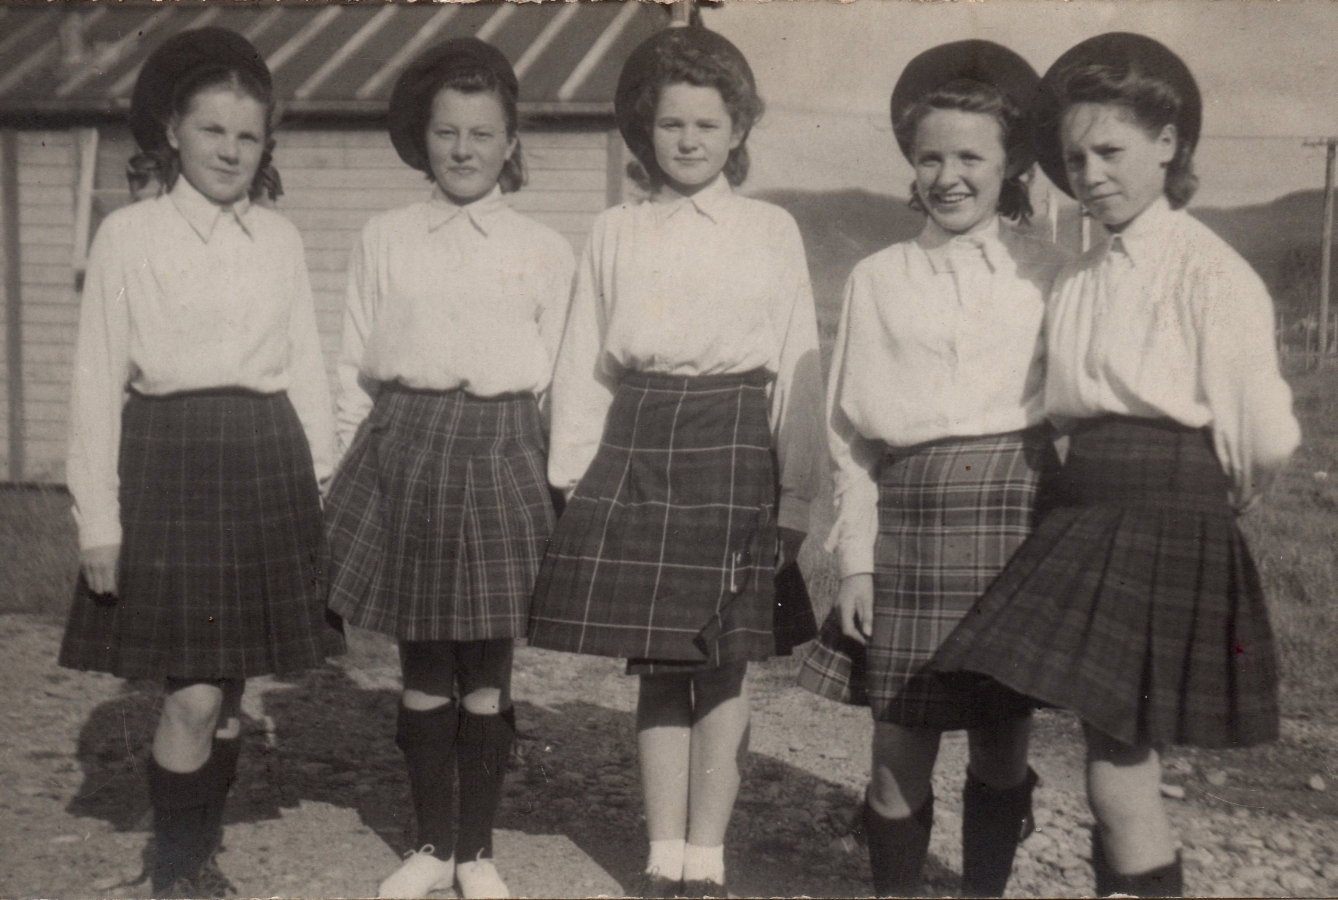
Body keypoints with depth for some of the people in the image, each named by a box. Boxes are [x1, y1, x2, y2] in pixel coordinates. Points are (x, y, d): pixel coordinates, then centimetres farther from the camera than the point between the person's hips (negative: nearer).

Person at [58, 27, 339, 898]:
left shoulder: (279, 238, 8)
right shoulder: (129, 236, -2)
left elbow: (307, 368, 12)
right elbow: (98, 382, -3)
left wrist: (325, 485, 8)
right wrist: (99, 520, -6)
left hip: (268, 465, 4)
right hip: (170, 463, -3)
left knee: (232, 687, 10)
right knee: (194, 694, -5)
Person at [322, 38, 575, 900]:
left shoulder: (544, 250, 4)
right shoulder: (385, 239, 7)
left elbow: (559, 376, 6)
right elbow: (355, 365, 10)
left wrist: (561, 484, 3)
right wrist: (355, 465, 7)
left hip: (501, 453, -1)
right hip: (404, 449, 1)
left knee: (487, 668, 6)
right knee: (423, 666, 8)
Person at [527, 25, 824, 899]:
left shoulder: (771, 230, 5)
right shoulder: (615, 233, 10)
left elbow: (797, 366, 3)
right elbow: (583, 363, 10)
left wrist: (796, 493, -1)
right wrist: (573, 477, 4)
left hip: (733, 446, -2)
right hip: (636, 445, 2)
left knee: (722, 669, 2)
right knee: (657, 668, 8)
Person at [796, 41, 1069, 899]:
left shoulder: (1046, 270, 3)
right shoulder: (878, 278, 7)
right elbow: (852, 431, 8)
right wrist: (855, 559, 3)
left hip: (1017, 511, -1)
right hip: (908, 516, 1)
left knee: (1002, 746, 9)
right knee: (900, 748, 3)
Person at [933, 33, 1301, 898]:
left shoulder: (1210, 272, -9)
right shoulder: (1080, 279, 12)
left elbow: (1266, 440, -9)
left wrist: (1211, 500, 6)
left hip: (1169, 538, -7)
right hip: (1085, 526, 7)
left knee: (1118, 769, -5)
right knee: (1124, 758, 14)